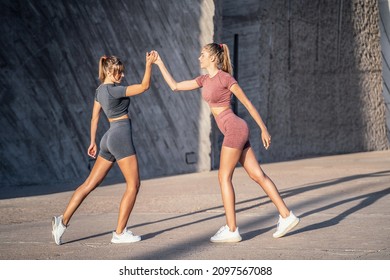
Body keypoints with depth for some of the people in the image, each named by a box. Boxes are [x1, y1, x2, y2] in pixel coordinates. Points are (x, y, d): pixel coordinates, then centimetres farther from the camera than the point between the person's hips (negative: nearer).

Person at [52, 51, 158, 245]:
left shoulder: (100, 90, 12)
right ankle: (120, 233, -2)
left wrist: (92, 142, 25)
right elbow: (144, 86, -14)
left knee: (90, 184, 8)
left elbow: (94, 117, 18)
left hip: (109, 138, 9)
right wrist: (149, 64, -8)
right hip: (121, 137, -9)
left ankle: (63, 220, 2)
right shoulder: (114, 90, -15)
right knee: (133, 184, -1)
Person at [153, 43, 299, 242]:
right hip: (233, 131, 8)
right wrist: (160, 63, 17)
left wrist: (264, 129, -4)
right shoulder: (205, 80, 15)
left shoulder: (225, 78, -10)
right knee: (257, 175, 6)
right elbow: (175, 86, 19)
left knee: (224, 177, -6)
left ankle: (231, 230, -4)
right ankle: (286, 216, 7)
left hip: (235, 129, -8)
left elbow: (247, 103, -6)